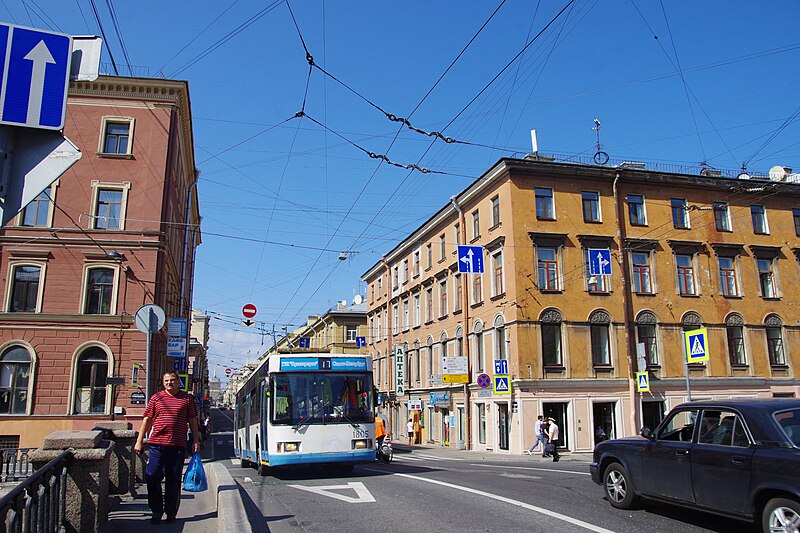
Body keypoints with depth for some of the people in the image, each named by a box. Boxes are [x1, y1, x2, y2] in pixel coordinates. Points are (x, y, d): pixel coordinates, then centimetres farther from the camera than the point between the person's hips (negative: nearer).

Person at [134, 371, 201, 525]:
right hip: (156, 443, 1)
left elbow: (193, 421, 11)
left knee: (173, 480, 4)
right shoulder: (156, 398, 10)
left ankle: (171, 513, 15)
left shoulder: (187, 399, 9)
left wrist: (196, 441, 6)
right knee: (152, 477, -3)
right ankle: (156, 512, 13)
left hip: (178, 445, -1)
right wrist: (139, 441, 8)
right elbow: (147, 420, 12)